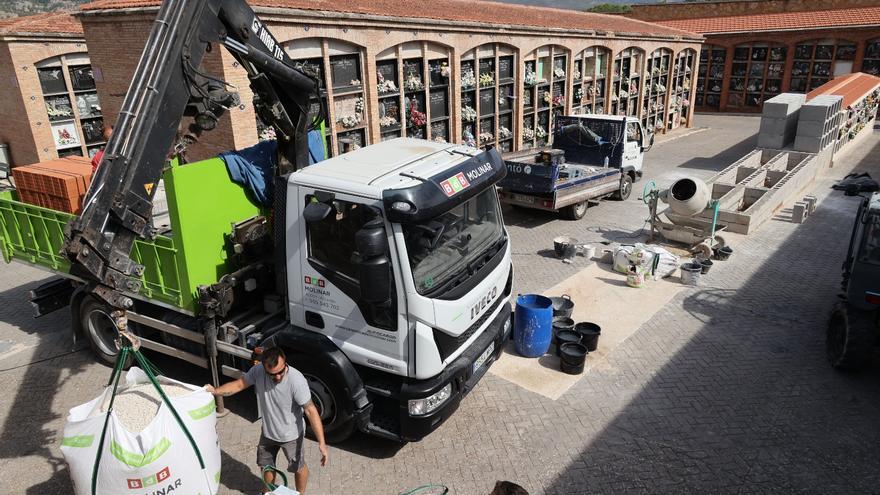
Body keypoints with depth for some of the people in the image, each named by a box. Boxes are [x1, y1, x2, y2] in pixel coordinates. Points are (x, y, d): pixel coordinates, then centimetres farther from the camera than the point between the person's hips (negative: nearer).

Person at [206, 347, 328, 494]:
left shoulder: (297, 380, -36)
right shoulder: (257, 371, -22)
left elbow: (311, 411, -32)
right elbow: (239, 384, -4)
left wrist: (321, 443, -35)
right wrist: (215, 391, -18)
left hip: (291, 435, -5)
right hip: (268, 432, 5)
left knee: (298, 467, 18)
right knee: (266, 464, 27)